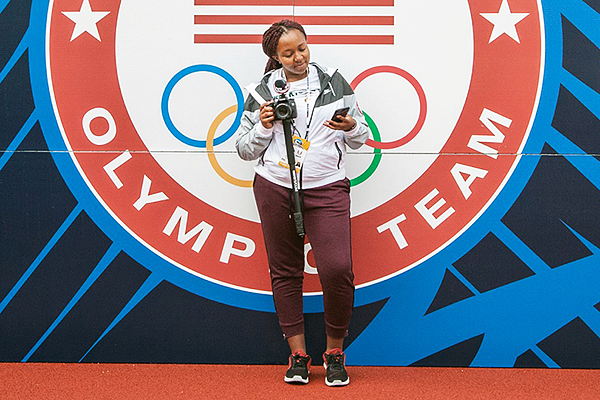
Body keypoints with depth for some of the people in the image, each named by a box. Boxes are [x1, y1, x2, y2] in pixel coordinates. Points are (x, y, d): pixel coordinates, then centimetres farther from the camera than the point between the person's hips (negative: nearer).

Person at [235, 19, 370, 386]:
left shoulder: (335, 83, 7)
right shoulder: (262, 93, 6)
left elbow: (362, 137, 13)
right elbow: (245, 150, 11)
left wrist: (351, 127, -9)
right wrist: (264, 126, -7)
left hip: (327, 188, -1)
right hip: (275, 188, 2)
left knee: (337, 269, -13)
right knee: (285, 271, 5)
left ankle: (335, 351, 6)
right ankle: (298, 354, 16)